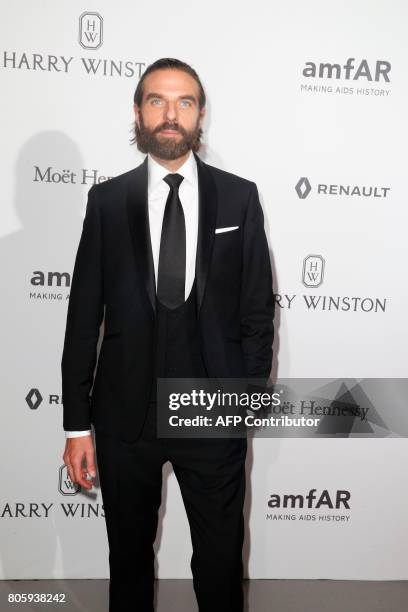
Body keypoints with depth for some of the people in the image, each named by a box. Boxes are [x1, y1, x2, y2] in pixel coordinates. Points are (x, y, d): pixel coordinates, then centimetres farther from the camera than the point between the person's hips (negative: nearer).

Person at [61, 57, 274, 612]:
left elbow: (258, 306, 3)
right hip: (125, 411, 1)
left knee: (221, 558, 15)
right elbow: (84, 315, -1)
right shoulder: (107, 200, 0)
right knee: (128, 556, 19)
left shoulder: (239, 197, 0)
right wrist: (77, 424, -2)